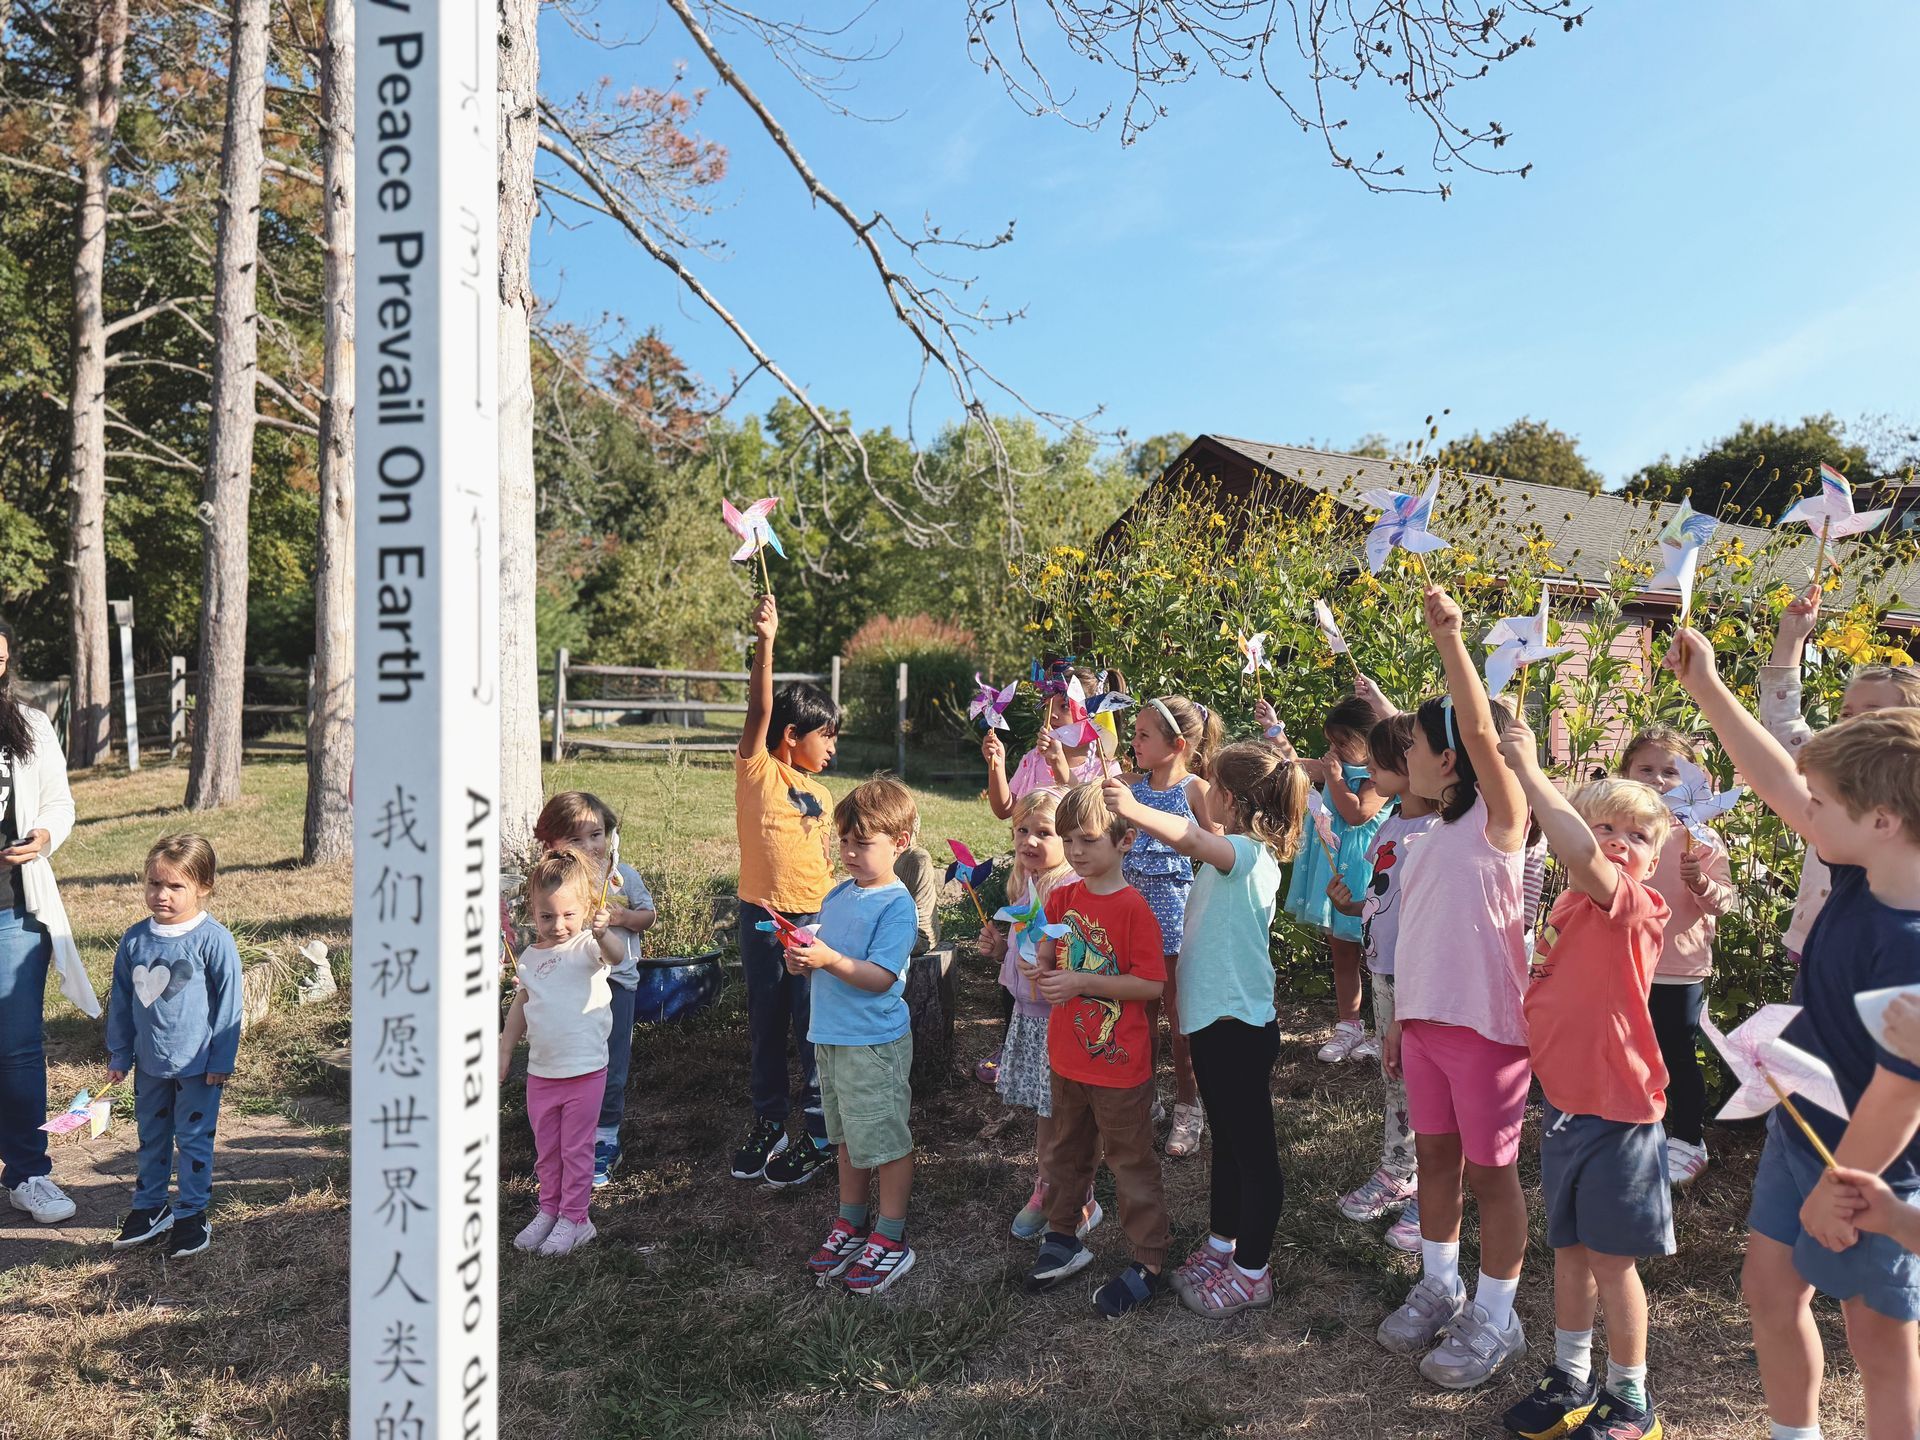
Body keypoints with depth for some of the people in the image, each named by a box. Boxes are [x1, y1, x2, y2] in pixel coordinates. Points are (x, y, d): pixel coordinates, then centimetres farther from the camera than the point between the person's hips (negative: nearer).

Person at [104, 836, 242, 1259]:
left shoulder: (214, 940, -14)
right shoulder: (135, 940, 0)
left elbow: (228, 1005, -10)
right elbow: (120, 1001, 10)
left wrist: (221, 1061, -9)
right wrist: (118, 1055, 10)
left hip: (197, 1064, -5)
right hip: (149, 1062, 5)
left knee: (193, 1138, 5)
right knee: (151, 1136, 18)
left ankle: (191, 1214, 18)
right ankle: (149, 1207, 33)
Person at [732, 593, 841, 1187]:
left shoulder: (820, 793, 8)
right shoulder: (756, 771, -6)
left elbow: (825, 861, 12)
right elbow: (759, 709, -20)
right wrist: (764, 643, -29)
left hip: (813, 920, 2)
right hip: (762, 918, -2)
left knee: (813, 1030, 4)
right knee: (765, 1026, 13)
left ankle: (822, 1137, 15)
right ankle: (768, 1123, 29)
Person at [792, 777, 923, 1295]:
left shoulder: (896, 905, -16)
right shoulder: (838, 894, 8)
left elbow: (880, 977, -22)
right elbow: (822, 955, 15)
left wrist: (830, 959, -33)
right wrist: (801, 958, -6)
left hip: (875, 1044, -8)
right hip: (831, 1037, 8)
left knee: (886, 1141, 4)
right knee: (847, 1137, 20)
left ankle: (890, 1239, 17)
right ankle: (850, 1224, 34)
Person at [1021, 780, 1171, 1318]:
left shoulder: (1134, 908, -19)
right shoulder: (1062, 898, 1)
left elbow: (1151, 984, -21)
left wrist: (1083, 981, -26)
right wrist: (1039, 970, -12)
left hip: (1120, 1064, -7)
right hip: (1068, 1057, 7)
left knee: (1130, 1162, 8)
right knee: (1066, 1152, 22)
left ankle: (1148, 1264, 23)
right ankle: (1063, 1238, 40)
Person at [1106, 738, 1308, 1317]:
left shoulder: (1249, 854, -21)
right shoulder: (1227, 851, 9)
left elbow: (1194, 841, -40)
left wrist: (1135, 809, -50)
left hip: (1241, 1024, -10)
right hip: (1212, 1016, 10)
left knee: (1253, 1150, 5)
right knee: (1226, 1140, 22)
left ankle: (1252, 1273, 17)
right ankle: (1221, 1247, 37)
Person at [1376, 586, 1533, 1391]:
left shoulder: (1498, 819, -12)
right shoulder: (1435, 833, 11)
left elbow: (1481, 731, -29)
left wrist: (1450, 638, -37)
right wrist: (1400, 1019, 15)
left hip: (1484, 1021, -7)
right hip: (1427, 1017, 8)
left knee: (1489, 1169, 5)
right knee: (1435, 1154, 17)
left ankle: (1496, 1318, 21)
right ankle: (1440, 1289, 34)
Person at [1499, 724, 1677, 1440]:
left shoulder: (1638, 905, -16)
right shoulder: (1567, 906, 7)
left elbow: (1580, 856, -38)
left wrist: (1530, 771, -35)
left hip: (1618, 1113, -7)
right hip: (1563, 1106, 7)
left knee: (1611, 1259, 6)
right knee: (1569, 1247, 18)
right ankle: (1571, 1377, 35)